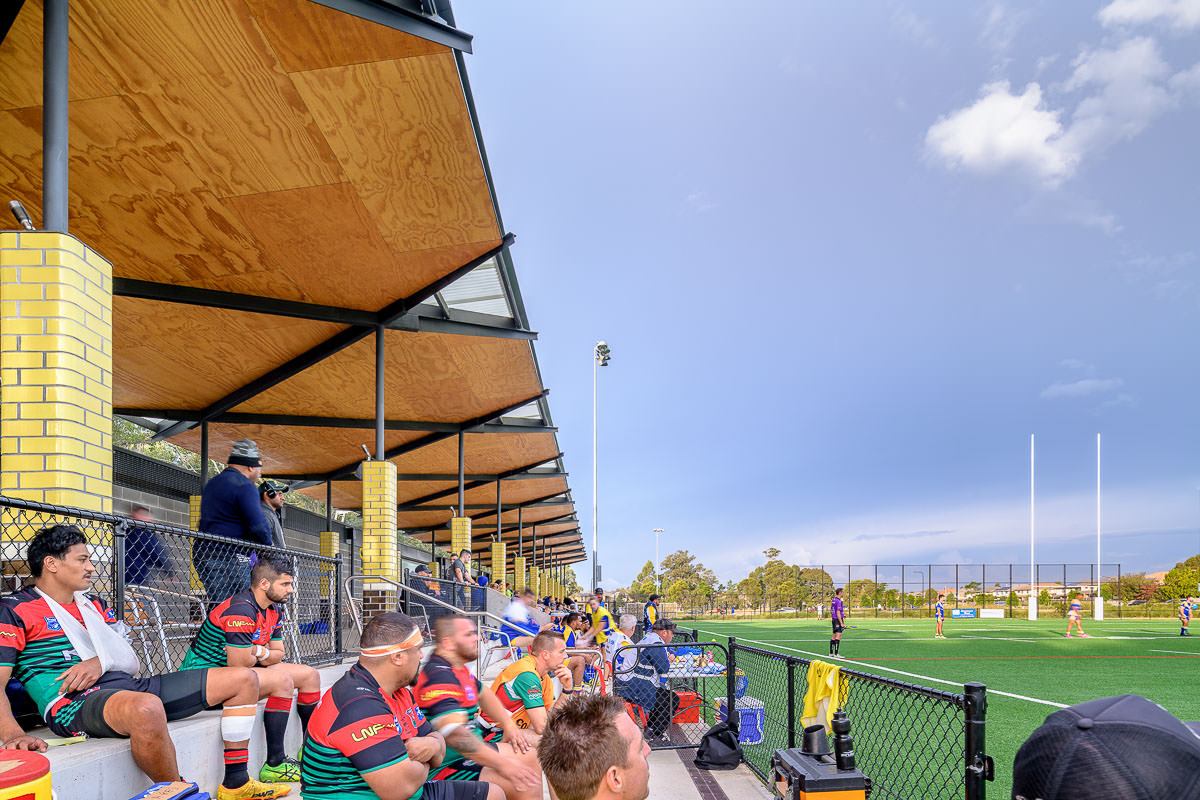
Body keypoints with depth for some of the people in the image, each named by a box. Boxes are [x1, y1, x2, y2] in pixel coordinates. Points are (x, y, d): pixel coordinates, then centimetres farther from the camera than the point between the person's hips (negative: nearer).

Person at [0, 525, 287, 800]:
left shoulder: (93, 604, 24)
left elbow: (131, 662, 16)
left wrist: (101, 661, -8)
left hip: (129, 687, 8)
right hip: (75, 704, -8)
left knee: (243, 679, 3)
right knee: (147, 707, -45)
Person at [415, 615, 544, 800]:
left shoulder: (458, 668, 10)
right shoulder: (439, 676, -24)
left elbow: (483, 694, 27)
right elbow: (455, 734, -34)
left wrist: (509, 725, 12)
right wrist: (502, 763, -30)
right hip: (446, 769, -11)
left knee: (529, 754, 16)